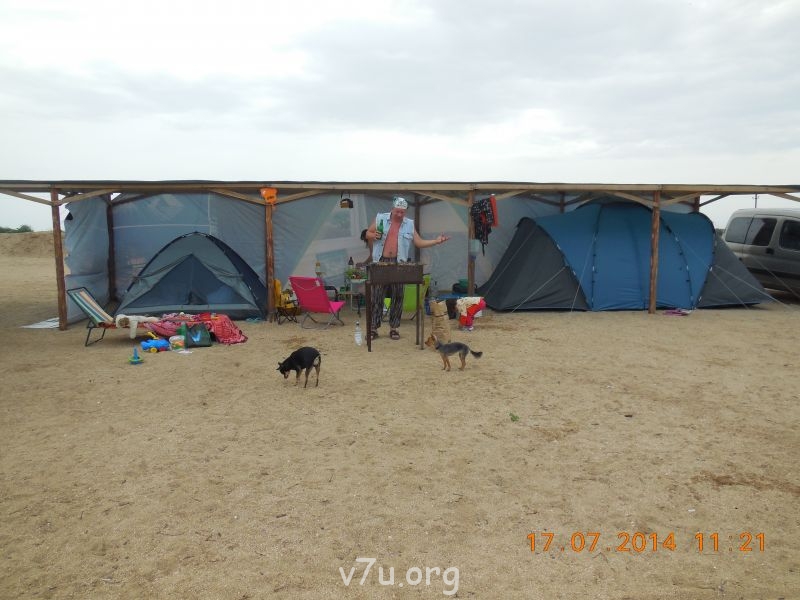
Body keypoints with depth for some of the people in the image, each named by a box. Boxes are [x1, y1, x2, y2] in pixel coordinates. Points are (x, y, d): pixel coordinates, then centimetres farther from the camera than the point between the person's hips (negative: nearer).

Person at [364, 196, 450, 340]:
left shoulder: (409, 224, 9)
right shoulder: (380, 218, 5)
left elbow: (419, 243, 7)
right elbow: (368, 234, 11)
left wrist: (436, 241, -3)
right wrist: (374, 235, -11)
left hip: (399, 264, 2)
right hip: (381, 263, -1)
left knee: (397, 297, 4)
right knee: (377, 297, -1)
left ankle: (393, 328, 14)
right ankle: (374, 328, 6)